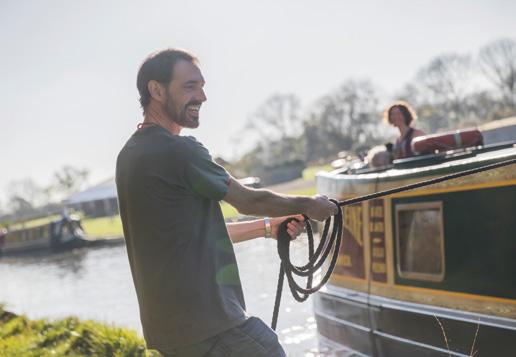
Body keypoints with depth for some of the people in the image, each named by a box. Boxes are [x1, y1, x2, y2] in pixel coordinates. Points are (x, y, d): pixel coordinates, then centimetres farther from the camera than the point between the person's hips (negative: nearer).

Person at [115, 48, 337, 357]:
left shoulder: (132, 154, 14)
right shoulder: (178, 151, -15)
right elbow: (249, 201, -4)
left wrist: (268, 227, 19)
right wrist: (308, 205, 11)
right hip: (210, 325, -9)